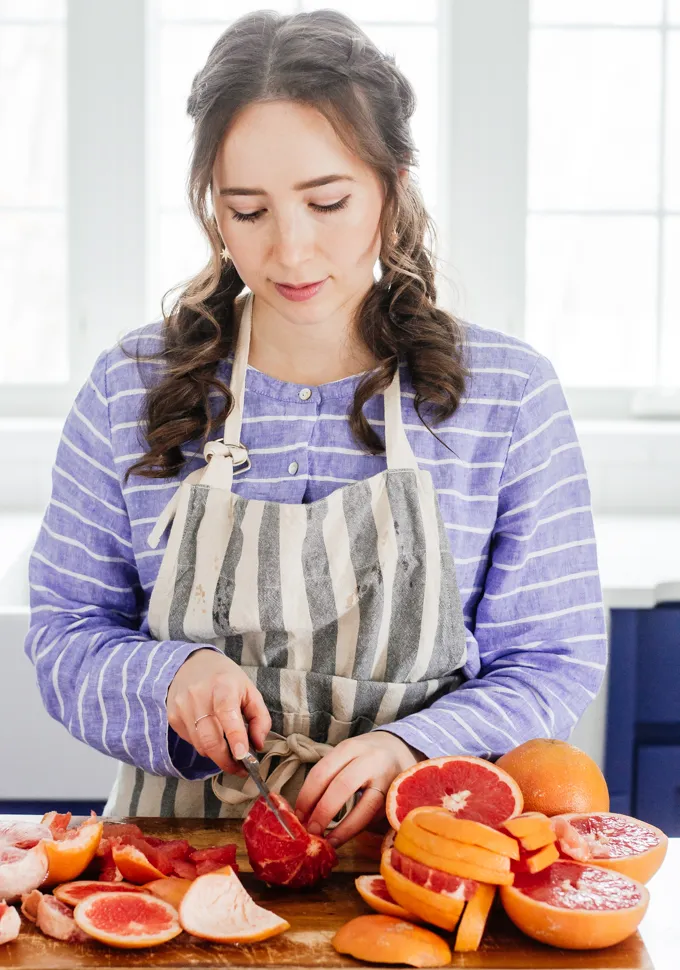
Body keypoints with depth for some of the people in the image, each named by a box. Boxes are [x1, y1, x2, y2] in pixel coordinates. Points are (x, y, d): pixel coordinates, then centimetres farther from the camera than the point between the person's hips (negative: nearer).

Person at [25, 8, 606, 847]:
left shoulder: (508, 395, -2)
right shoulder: (129, 391, 1)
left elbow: (552, 664, 0)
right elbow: (64, 632, 7)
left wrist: (410, 749, -18)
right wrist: (170, 677, -14)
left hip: (412, 841, -1)